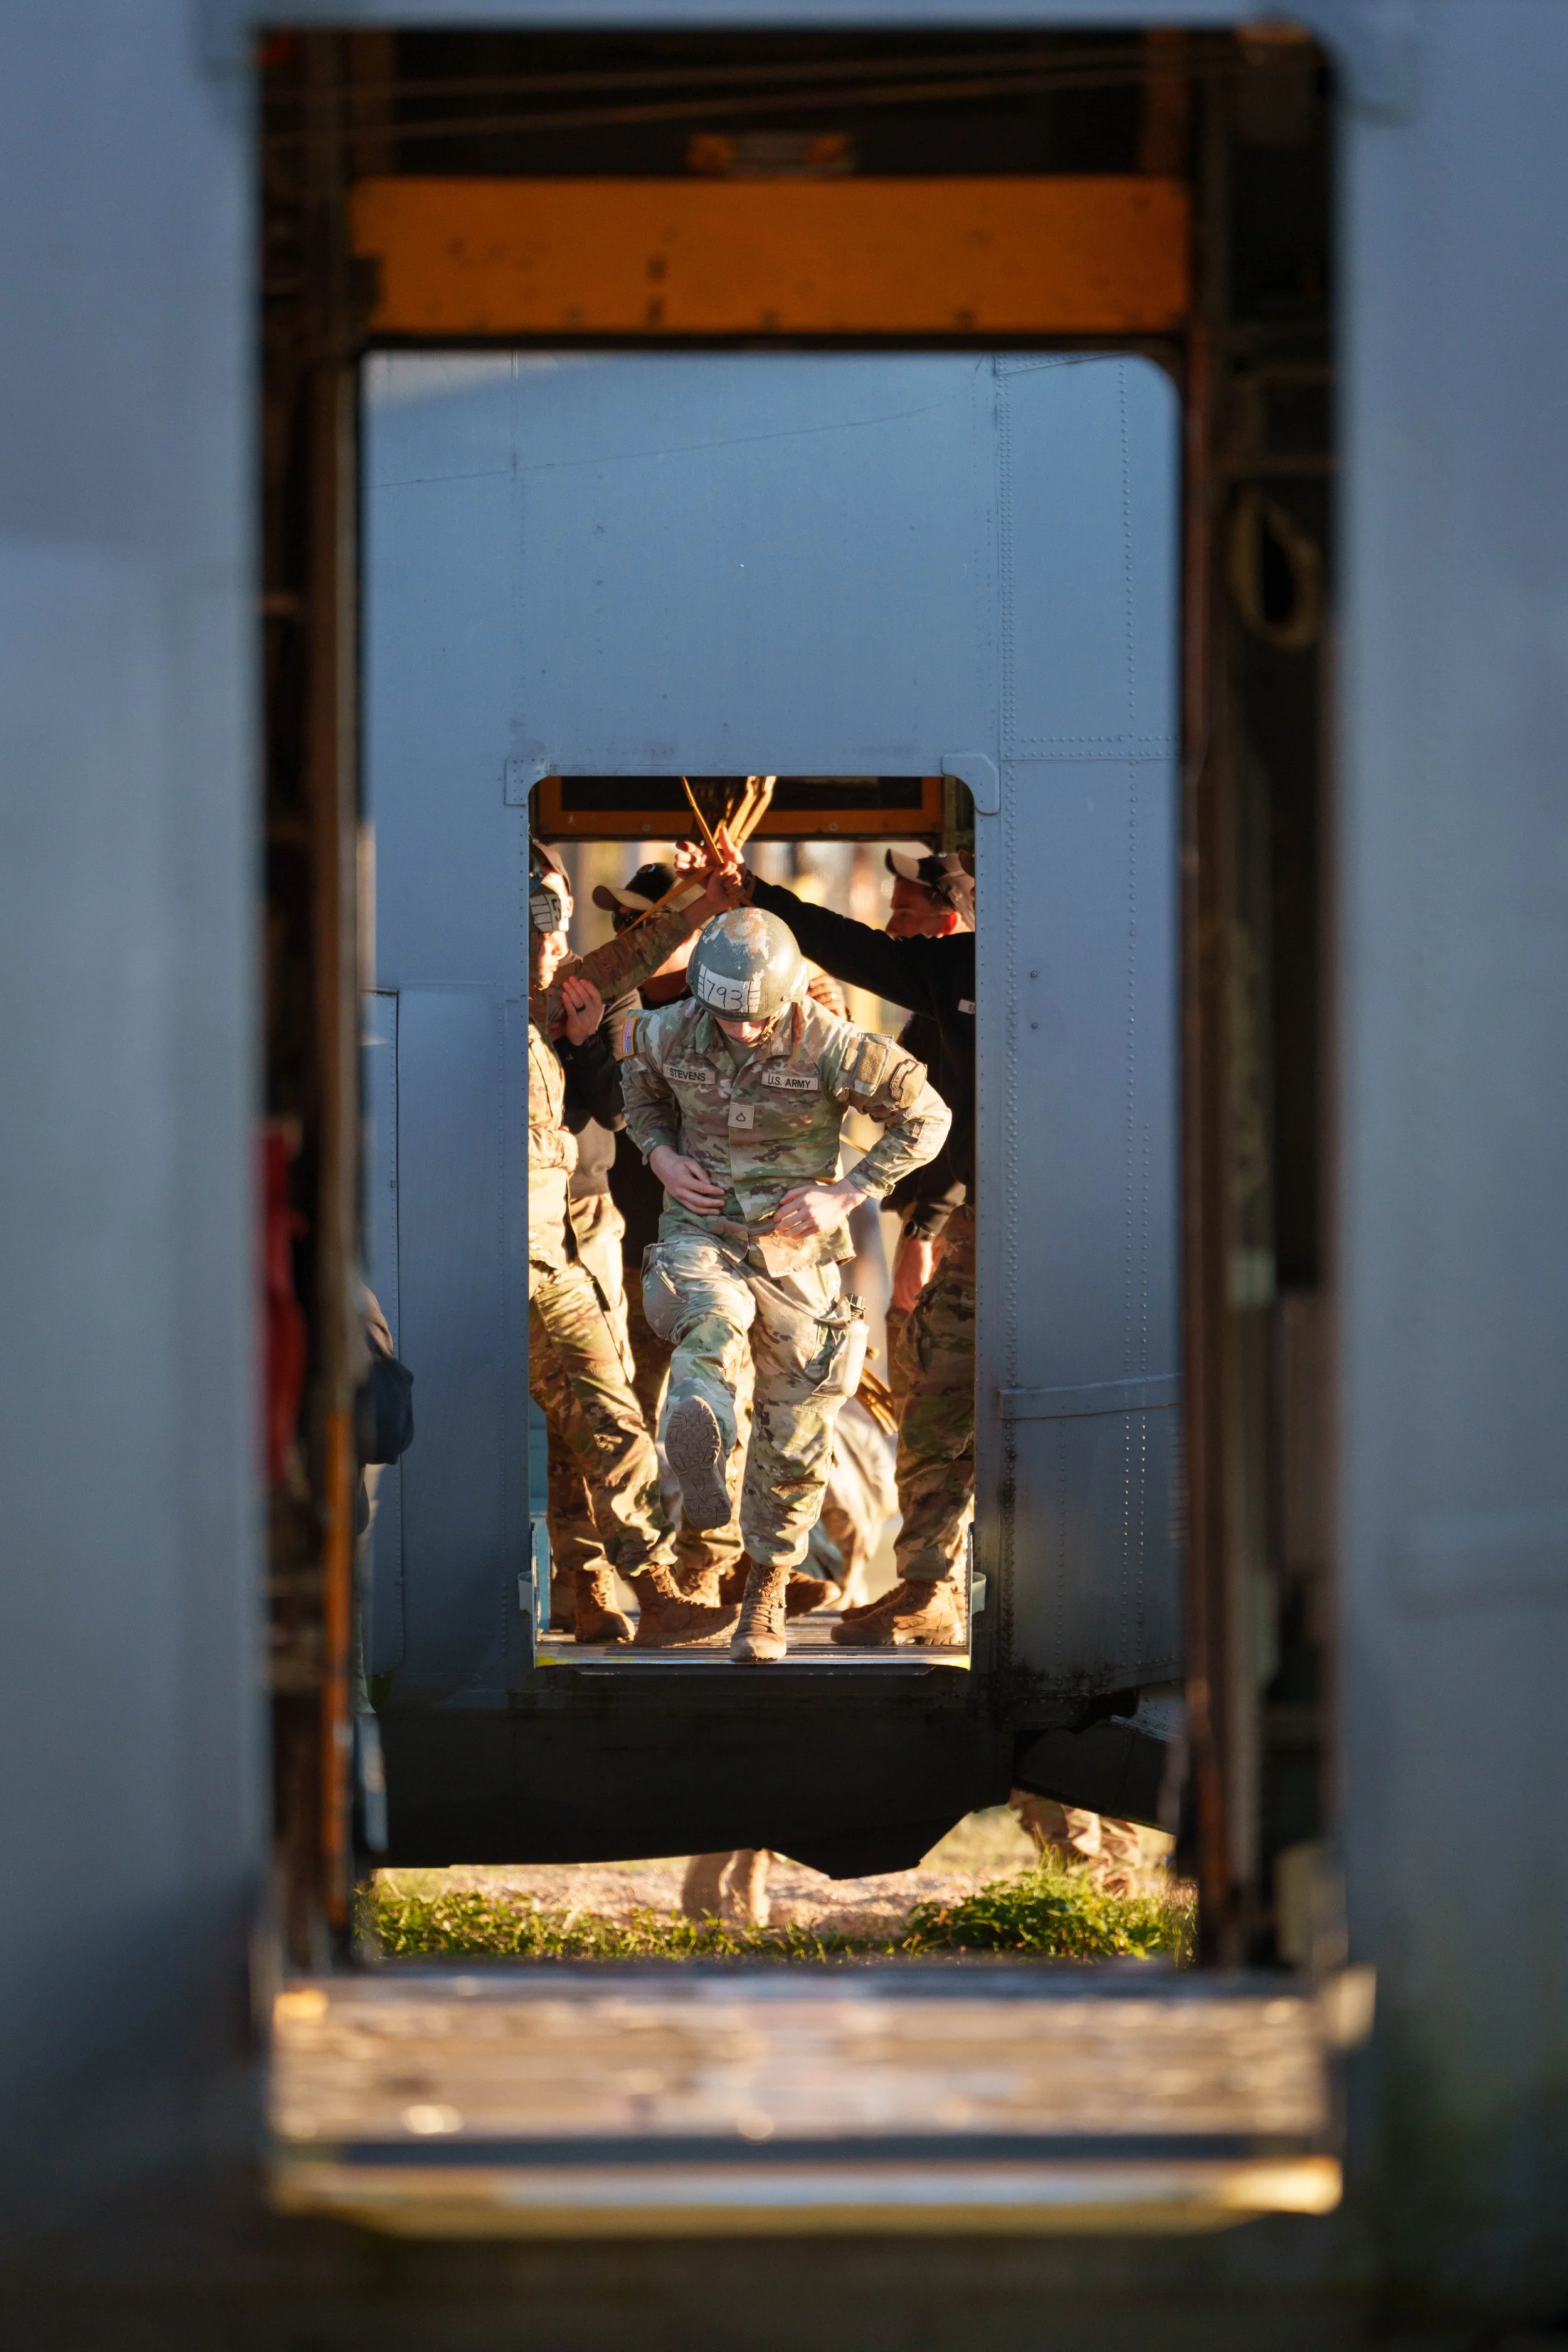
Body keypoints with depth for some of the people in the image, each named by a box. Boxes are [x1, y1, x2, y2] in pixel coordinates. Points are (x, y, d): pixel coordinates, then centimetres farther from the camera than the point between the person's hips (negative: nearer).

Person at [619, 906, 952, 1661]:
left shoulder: (829, 1046, -18)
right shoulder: (671, 1034, -9)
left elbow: (927, 1117, -8)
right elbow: (640, 1084, 15)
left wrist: (845, 1195, -14)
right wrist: (659, 1155, -3)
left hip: (791, 1250, -1)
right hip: (700, 1233, 1)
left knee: (792, 1440, 5)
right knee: (710, 1324, -34)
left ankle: (765, 1595, 22)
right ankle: (700, 1458, -57)